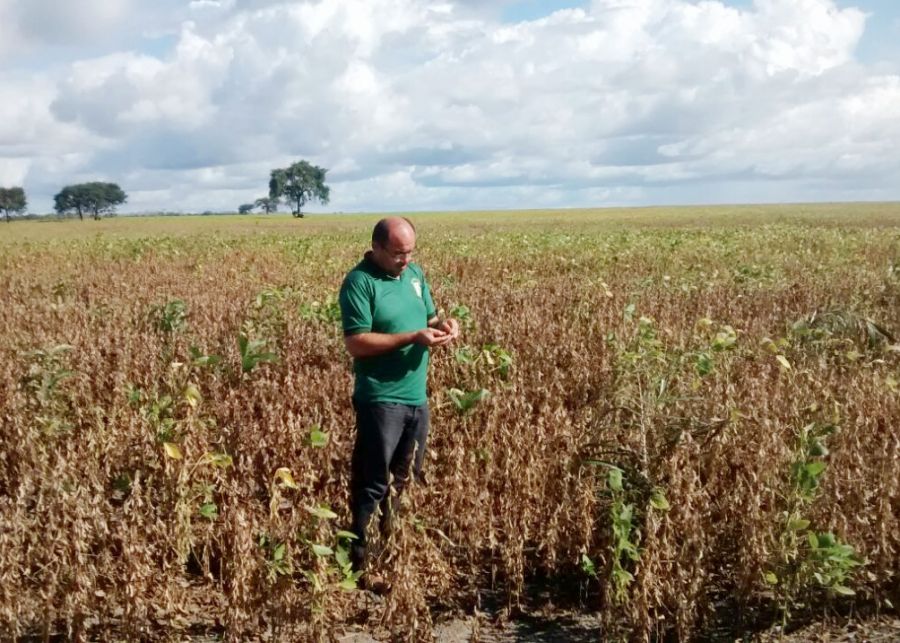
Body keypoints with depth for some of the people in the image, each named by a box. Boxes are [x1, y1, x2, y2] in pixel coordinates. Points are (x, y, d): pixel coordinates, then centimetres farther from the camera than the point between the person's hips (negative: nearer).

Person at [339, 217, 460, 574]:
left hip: (416, 397, 7)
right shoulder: (359, 282, -14)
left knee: (407, 479, 18)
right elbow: (355, 343, -20)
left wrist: (442, 324, -6)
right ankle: (358, 558, 13)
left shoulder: (414, 274, 9)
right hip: (380, 400, -7)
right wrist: (413, 337, -24)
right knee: (374, 484, 0)